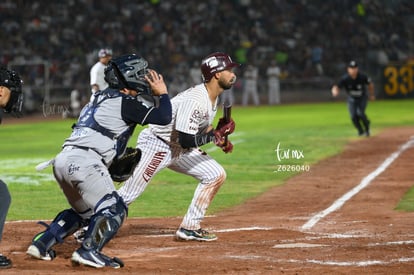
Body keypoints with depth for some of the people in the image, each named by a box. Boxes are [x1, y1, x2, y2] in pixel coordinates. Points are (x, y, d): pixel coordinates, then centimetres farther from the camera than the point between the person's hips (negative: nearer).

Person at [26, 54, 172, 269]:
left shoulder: (100, 98, 25)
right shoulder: (124, 102, -2)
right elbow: (164, 117, -6)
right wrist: (162, 93, 10)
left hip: (62, 161, 9)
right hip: (84, 163, -9)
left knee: (85, 211, 25)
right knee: (114, 209, -5)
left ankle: (41, 243, 20)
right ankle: (89, 251, -19)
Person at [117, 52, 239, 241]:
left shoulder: (212, 96, 3)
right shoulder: (194, 100, -28)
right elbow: (187, 141, -31)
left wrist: (220, 140, 2)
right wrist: (218, 134, -20)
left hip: (179, 149, 10)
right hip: (156, 146, -10)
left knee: (216, 175, 2)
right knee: (128, 194, -12)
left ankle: (190, 227, 6)